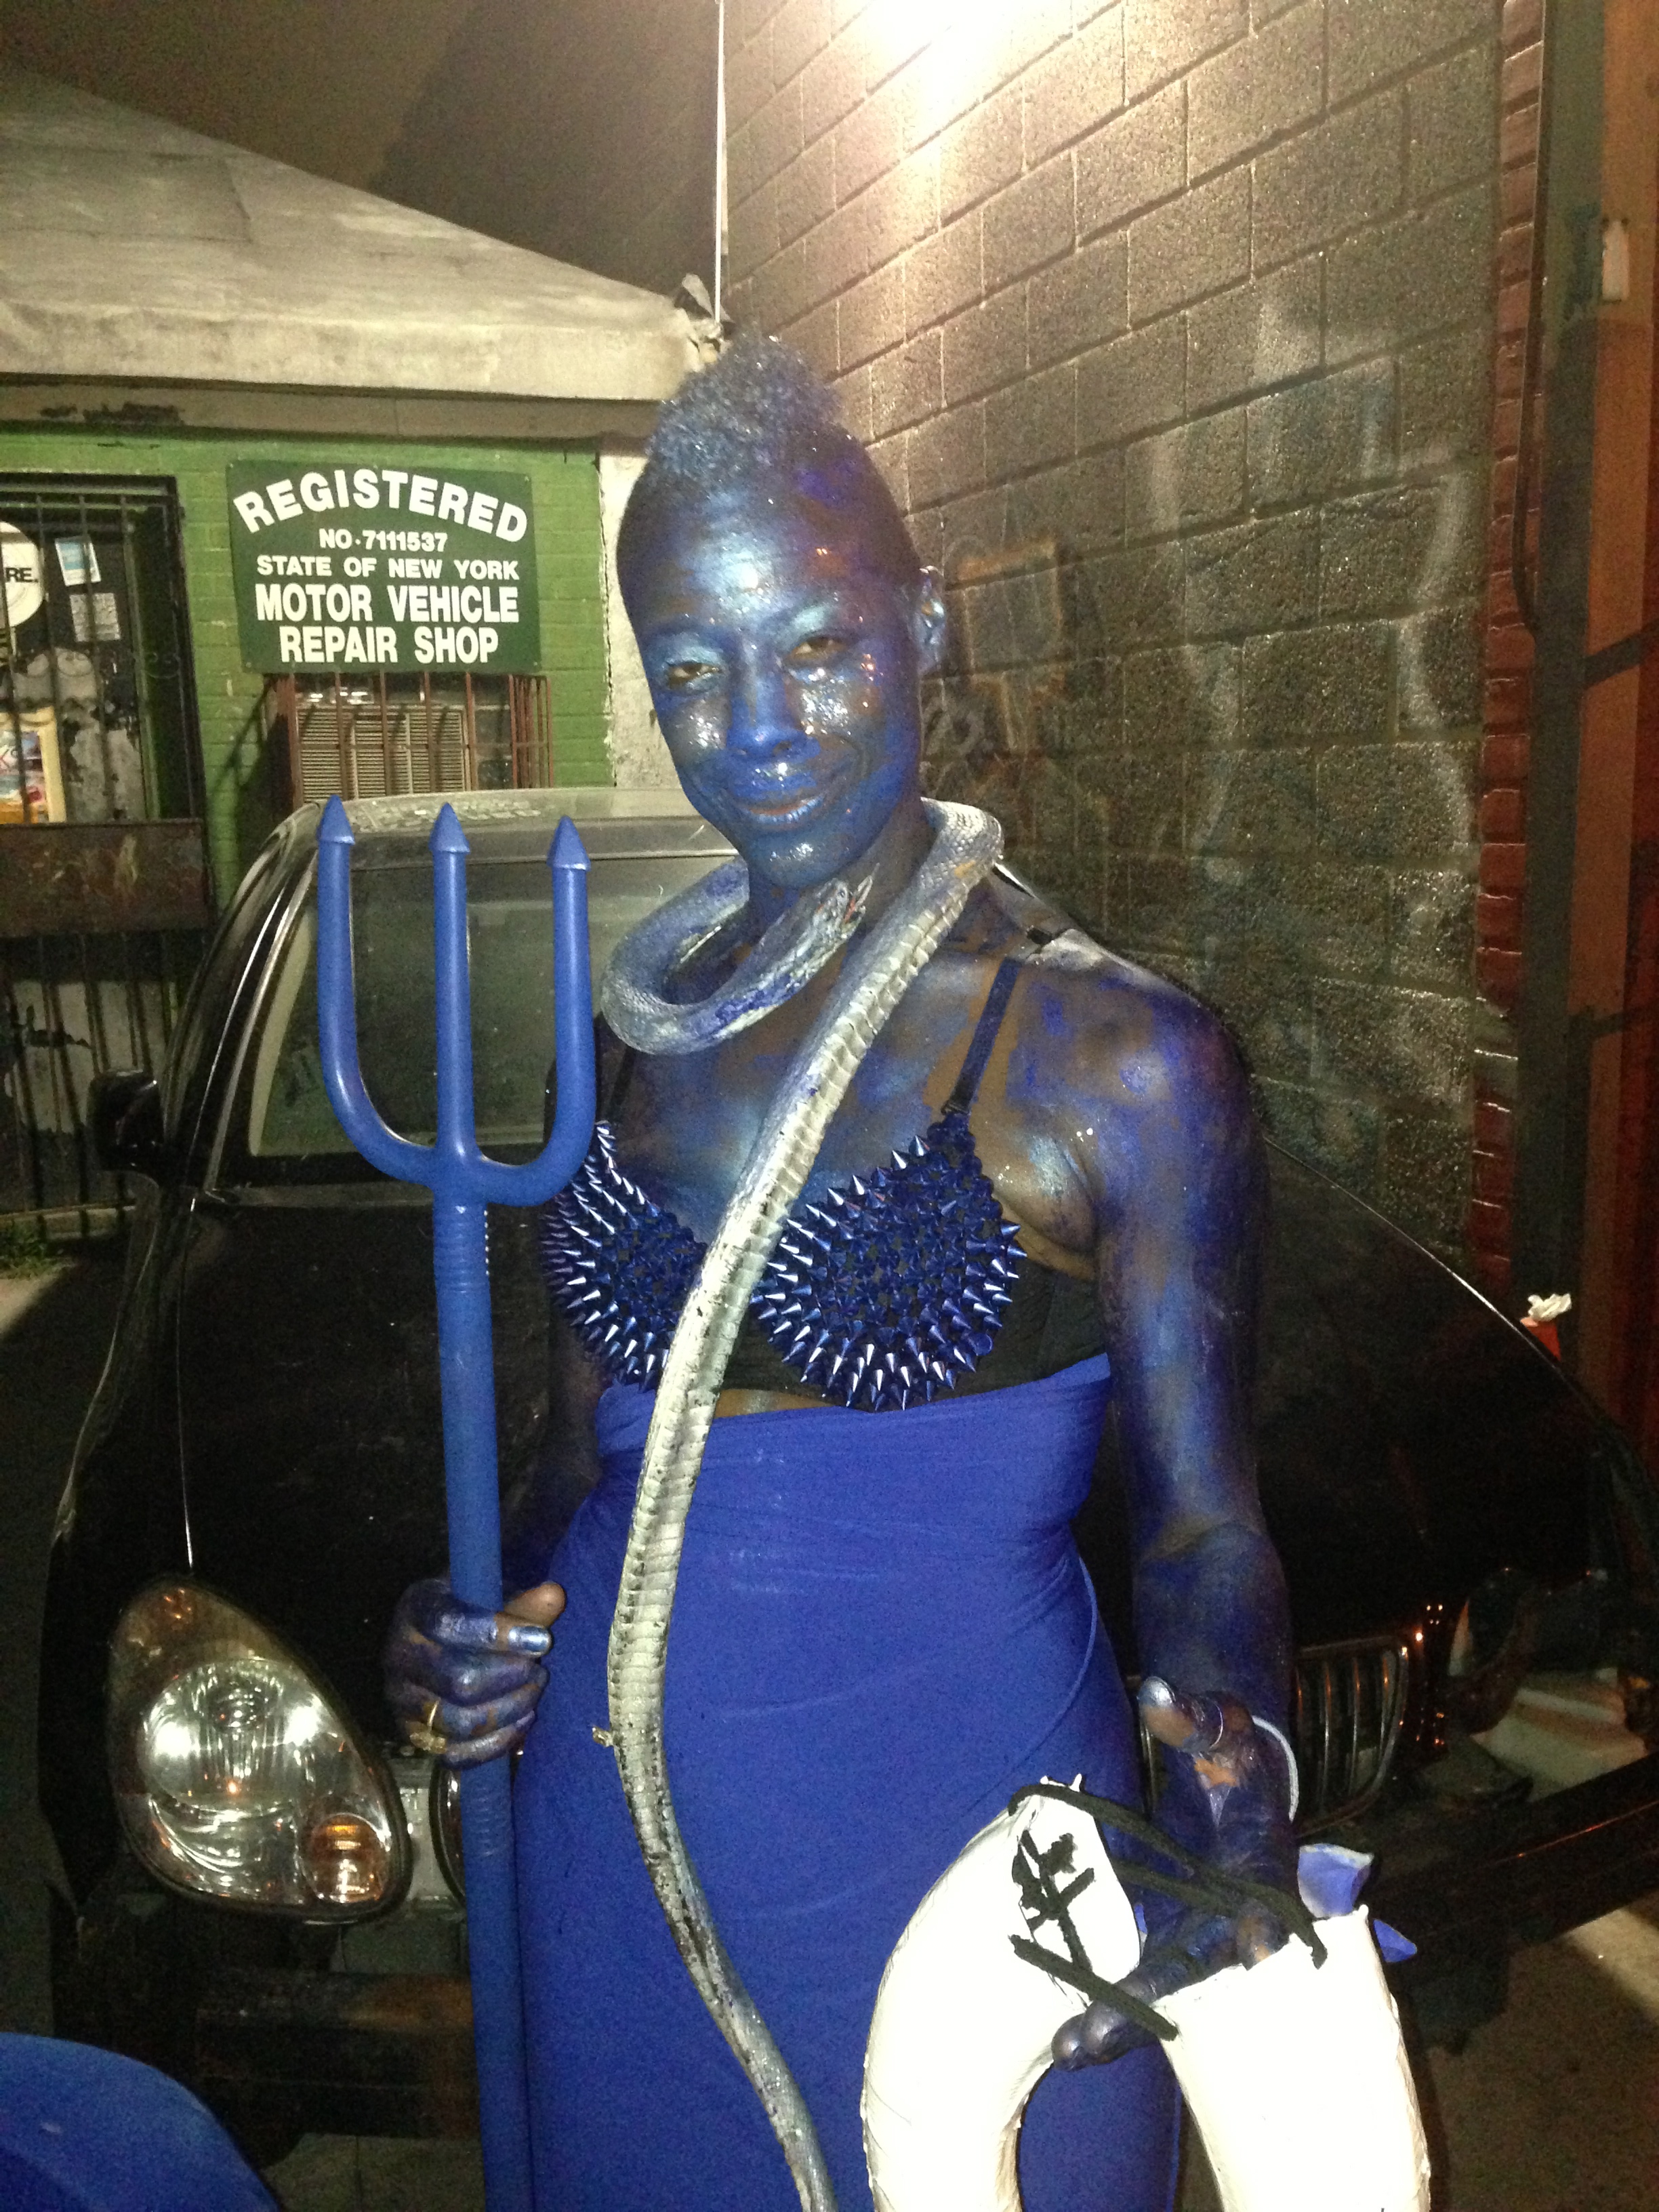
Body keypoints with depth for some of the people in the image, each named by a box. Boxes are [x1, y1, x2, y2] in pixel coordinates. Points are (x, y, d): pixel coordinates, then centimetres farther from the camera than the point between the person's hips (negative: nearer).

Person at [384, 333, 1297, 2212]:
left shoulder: (1112, 1055, -11)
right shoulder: (638, 1037, 2)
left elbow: (1200, 1526, -9)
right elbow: (590, 1465, 10)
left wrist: (1230, 1828, -26)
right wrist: (488, 1631, -7)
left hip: (955, 1870, -4)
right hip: (615, 1851, 5)